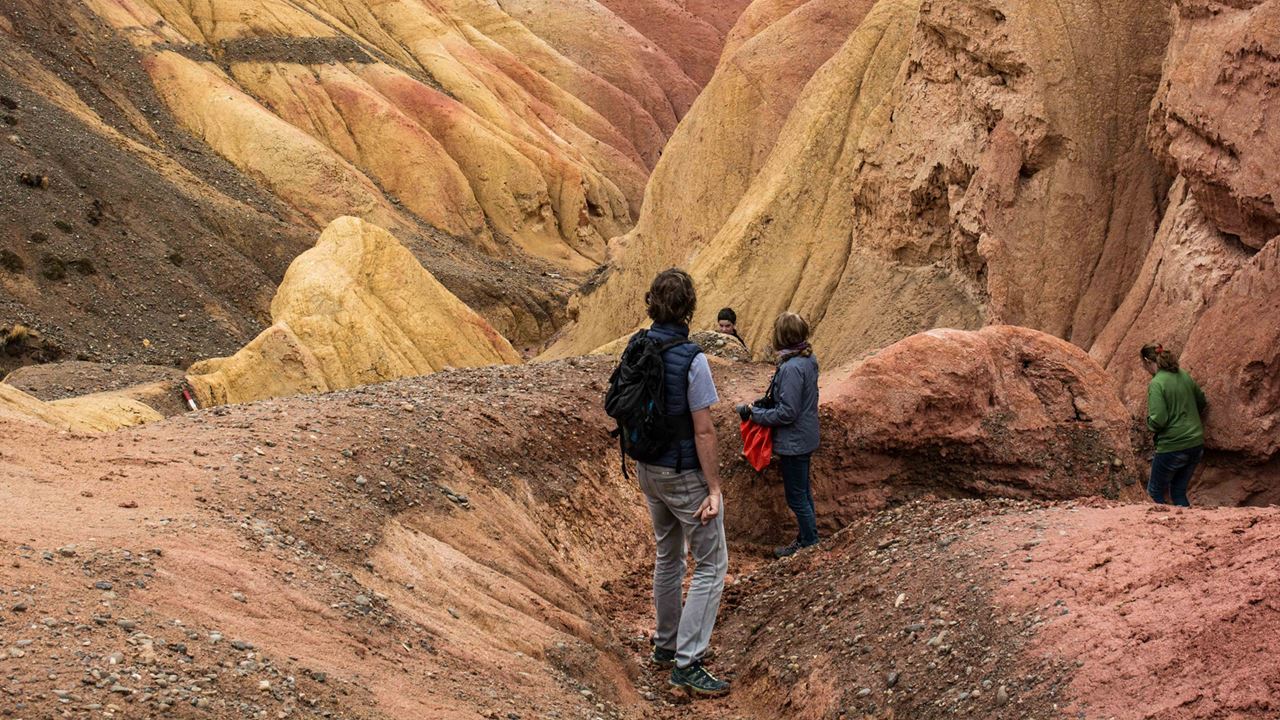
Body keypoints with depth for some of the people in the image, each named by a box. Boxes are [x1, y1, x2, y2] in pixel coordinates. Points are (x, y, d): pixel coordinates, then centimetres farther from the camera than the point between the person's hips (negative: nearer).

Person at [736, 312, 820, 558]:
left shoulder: (791, 368, -27)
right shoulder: (808, 360, 1)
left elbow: (787, 413, -26)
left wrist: (755, 413, -16)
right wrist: (765, 404, 8)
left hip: (793, 443, -10)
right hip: (806, 438, 10)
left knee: (796, 497, 6)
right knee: (803, 491, 23)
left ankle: (810, 543, 19)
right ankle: (808, 537, 36)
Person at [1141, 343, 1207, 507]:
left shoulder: (1156, 384, -16)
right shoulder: (1184, 376, 6)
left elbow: (1158, 421, -22)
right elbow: (1201, 402, 21)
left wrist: (1149, 420, -1)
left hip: (1173, 447, -7)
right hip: (1196, 445, 7)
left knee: (1155, 493, 11)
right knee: (1179, 492, 18)